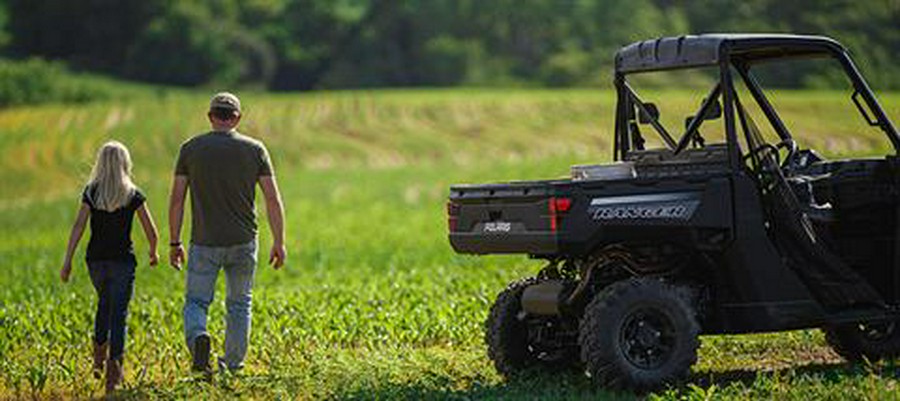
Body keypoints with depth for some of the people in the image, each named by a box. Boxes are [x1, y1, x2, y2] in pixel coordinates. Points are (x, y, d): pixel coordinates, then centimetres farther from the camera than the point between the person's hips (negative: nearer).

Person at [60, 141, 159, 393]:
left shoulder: (91, 192, 0)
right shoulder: (133, 195, -3)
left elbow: (78, 226, -7)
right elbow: (151, 230, 0)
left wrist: (68, 261, -6)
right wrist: (153, 252, 19)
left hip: (96, 259, 3)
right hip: (122, 259, -3)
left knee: (104, 304, 26)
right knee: (118, 313, 0)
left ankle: (99, 358, 26)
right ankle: (114, 367, -9)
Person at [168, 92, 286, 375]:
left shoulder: (191, 148, 0)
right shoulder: (254, 149, 0)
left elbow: (177, 199, -2)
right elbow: (272, 199, -3)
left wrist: (175, 243, 5)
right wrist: (279, 242, 3)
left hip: (204, 244, -1)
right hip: (243, 243, 1)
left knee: (196, 301, 8)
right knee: (239, 303, 17)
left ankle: (198, 336, -22)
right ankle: (233, 364, 19)